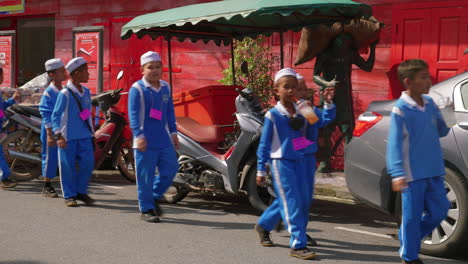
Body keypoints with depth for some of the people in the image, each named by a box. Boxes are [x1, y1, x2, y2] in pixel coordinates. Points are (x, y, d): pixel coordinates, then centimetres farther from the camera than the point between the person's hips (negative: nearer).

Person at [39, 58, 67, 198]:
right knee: (51, 158, 1)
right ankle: (47, 187, 12)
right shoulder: (48, 93, -10)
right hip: (52, 130, -6)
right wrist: (50, 134, -16)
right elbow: (46, 115, -12)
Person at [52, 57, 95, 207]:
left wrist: (91, 132, 19)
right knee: (68, 166, 1)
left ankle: (81, 192, 16)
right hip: (68, 137, -6)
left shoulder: (86, 92, 10)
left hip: (84, 136, 6)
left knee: (88, 162, 1)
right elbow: (55, 115, -8)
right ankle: (69, 195, 11)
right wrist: (58, 136, -14)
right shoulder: (65, 93, -10)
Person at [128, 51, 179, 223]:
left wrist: (173, 133, 16)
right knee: (146, 176, 0)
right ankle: (146, 210, 11)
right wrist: (138, 136, -21)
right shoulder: (137, 89, -7)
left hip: (164, 140, 6)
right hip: (146, 141, -6)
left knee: (170, 169, 7)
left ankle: (154, 197, 28)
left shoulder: (165, 87, 12)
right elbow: (133, 114, -13)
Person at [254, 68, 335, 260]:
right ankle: (298, 245, -5)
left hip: (304, 161, 6)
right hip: (283, 162, -6)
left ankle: (264, 226, 34)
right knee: (292, 203, -8)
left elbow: (325, 119, 0)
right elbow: (264, 144, -2)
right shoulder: (272, 115, -6)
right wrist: (261, 170, -2)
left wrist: (328, 103, -17)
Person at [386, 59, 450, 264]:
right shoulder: (400, 109, -13)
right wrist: (398, 174, -22)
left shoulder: (430, 103, 8)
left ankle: (408, 237, 32)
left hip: (434, 171, 7)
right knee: (412, 215, 2)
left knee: (440, 210, 12)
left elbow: (441, 132, 16)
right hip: (413, 174, -7)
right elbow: (394, 144, -16)